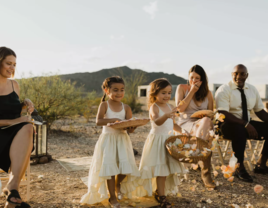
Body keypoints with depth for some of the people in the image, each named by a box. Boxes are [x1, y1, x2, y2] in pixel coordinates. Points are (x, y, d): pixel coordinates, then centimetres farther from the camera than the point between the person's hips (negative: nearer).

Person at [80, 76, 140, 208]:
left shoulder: (126, 108, 3)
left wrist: (131, 127, -26)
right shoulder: (104, 105, -5)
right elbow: (98, 121, -21)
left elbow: (130, 127, -2)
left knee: (125, 168, -2)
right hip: (108, 139, -3)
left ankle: (117, 184, 34)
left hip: (122, 139, 3)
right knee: (109, 167, -1)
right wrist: (113, 120, -34)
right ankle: (112, 197, 17)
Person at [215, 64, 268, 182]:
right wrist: (245, 124, -30)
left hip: (247, 124, 7)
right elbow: (223, 114, -21)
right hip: (227, 125, -7)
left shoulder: (252, 90, 10)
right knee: (240, 130, -39)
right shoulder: (224, 90, -10)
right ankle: (240, 168, -22)